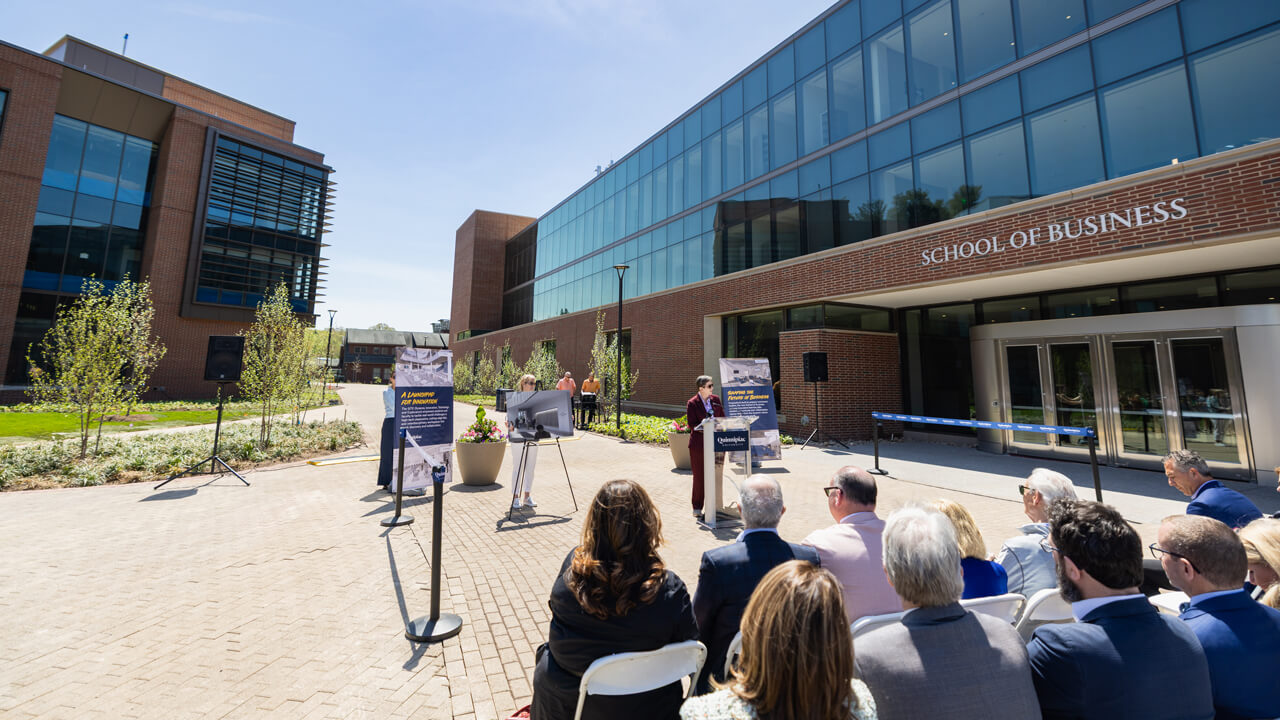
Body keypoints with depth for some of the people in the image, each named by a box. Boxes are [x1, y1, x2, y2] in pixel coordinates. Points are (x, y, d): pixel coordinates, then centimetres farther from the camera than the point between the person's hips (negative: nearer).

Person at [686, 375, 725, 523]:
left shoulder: (716, 399, 8)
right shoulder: (692, 403, -7)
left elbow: (722, 418, 14)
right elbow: (692, 425, -10)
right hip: (698, 443, -4)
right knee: (699, 476, 5)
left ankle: (711, 505, 20)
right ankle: (697, 509, 18)